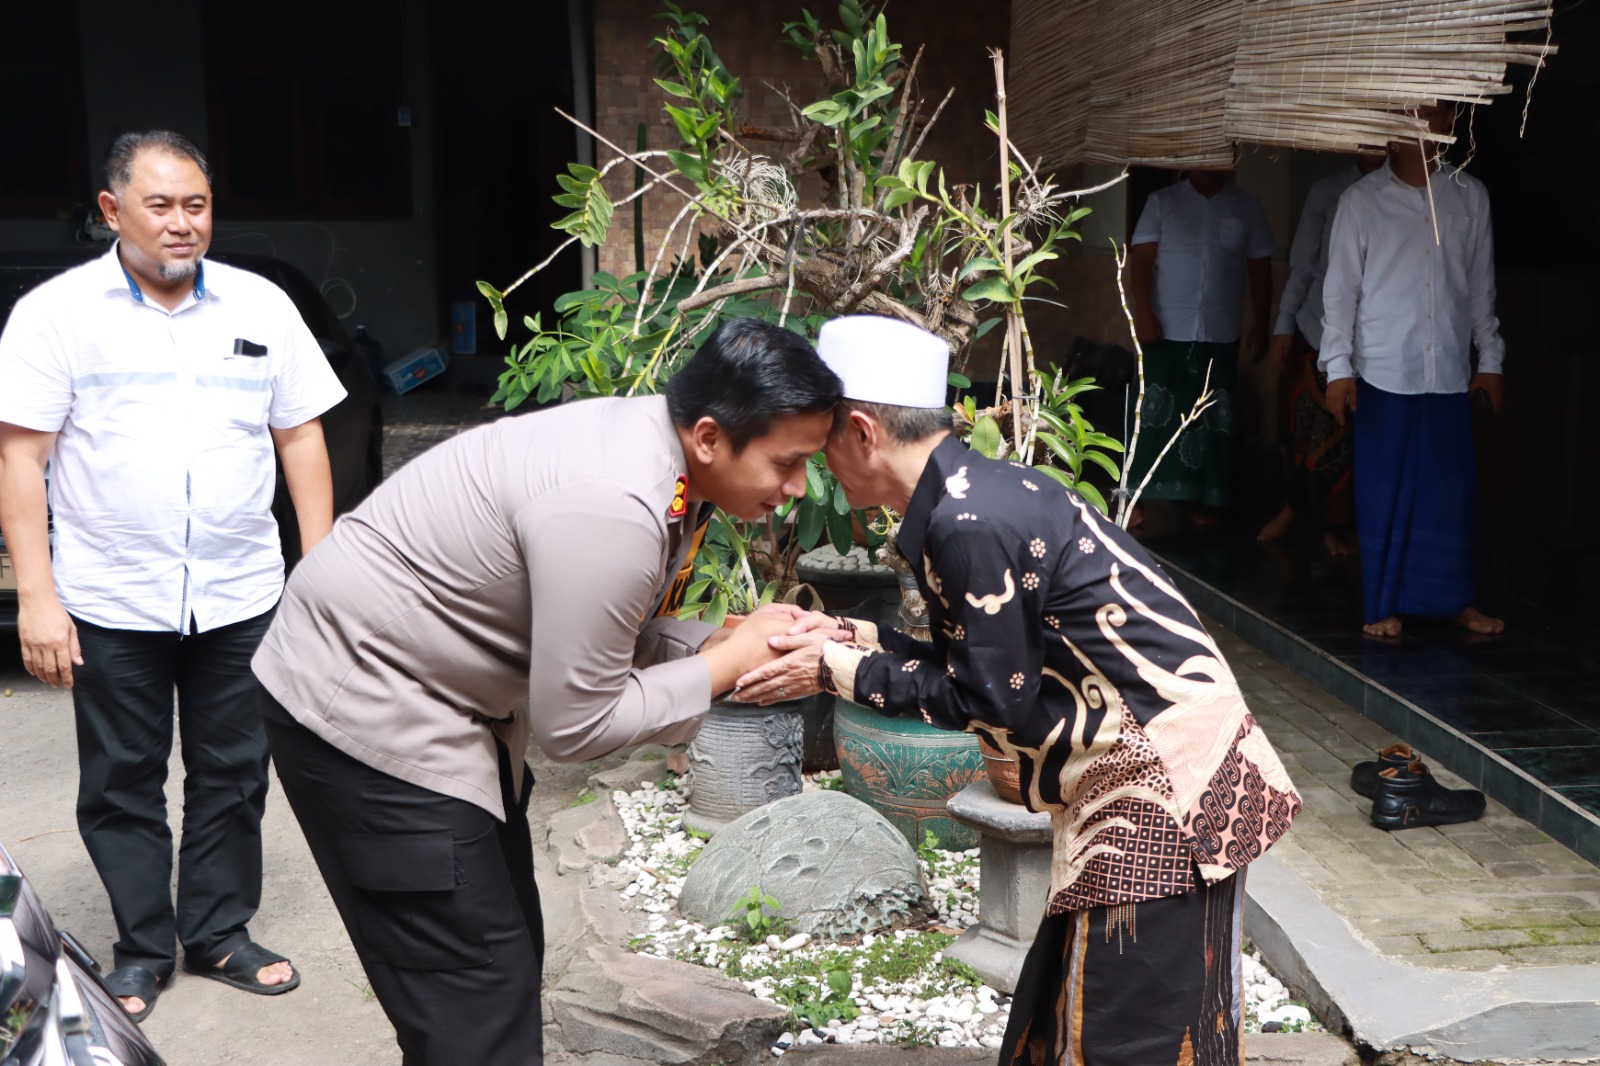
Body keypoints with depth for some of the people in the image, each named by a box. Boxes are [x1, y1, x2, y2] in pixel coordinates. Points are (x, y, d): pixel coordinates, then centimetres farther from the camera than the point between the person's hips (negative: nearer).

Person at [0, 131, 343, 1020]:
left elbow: (301, 438, 9)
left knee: (233, 775, 11)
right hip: (112, 603, -2)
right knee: (123, 784, 9)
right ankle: (142, 953, 25)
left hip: (241, 595, 2)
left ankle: (220, 935, 27)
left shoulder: (261, 306, 5)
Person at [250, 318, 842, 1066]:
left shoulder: (650, 445, -3)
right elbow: (573, 724, -23)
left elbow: (594, 630, 5)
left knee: (509, 949, 17)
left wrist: (730, 638, -8)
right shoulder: (612, 508, -31)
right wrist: (729, 665, -14)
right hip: (365, 711, -10)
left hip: (441, 697, 10)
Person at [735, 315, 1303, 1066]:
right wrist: (845, 637, 6)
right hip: (1138, 772, 10)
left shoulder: (969, 524, -22)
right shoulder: (976, 491, 7)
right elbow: (977, 660, 11)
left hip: (1163, 780, -10)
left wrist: (839, 673, -10)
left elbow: (993, 700, -16)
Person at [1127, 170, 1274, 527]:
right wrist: (1143, 312, -13)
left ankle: (1203, 498, 16)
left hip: (1221, 334, 2)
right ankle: (1141, 497, 10)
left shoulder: (1248, 209, 7)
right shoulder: (1162, 202, 2)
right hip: (1166, 329, -1)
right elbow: (1140, 260, -3)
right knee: (1155, 415, 1)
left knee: (1212, 420, 5)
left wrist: (1259, 324, 3)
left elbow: (1260, 269, 9)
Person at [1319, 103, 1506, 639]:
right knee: (1384, 493, 3)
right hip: (1383, 373, -2)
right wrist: (1337, 366, -6)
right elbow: (1340, 288, -1)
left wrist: (1490, 359, 11)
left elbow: (1481, 287, 12)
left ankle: (1452, 597, 21)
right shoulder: (1362, 199, 0)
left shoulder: (1470, 197, 8)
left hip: (1449, 373, 2)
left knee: (1451, 490, 7)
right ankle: (1385, 604, 14)